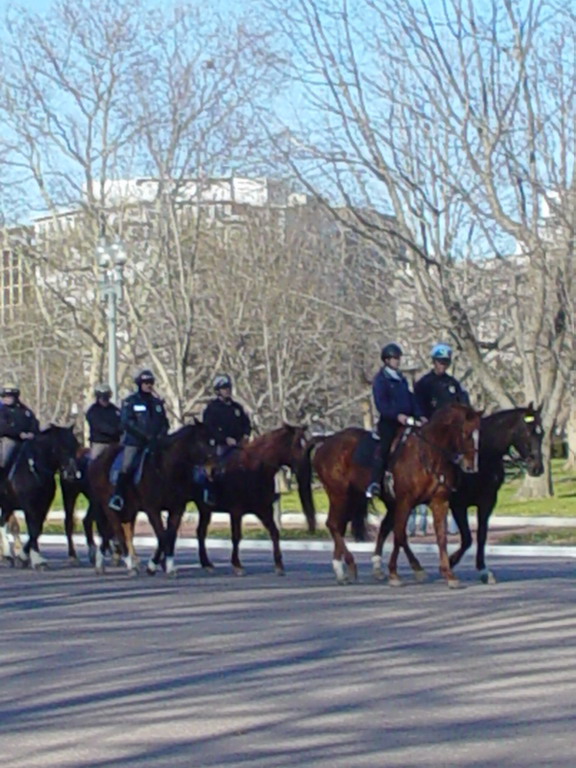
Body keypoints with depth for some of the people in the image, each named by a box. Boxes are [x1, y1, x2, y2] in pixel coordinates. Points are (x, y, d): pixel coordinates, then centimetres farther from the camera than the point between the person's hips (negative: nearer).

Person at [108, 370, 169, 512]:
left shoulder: (157, 402, 14)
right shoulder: (130, 401, 1)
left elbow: (165, 423, 16)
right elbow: (126, 422, -10)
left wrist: (160, 435, -6)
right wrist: (145, 435, -17)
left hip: (152, 443, 4)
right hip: (134, 441, -4)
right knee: (126, 466, -19)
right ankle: (118, 496, -17)